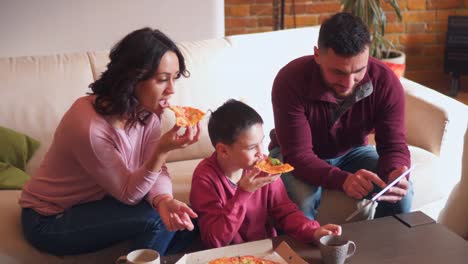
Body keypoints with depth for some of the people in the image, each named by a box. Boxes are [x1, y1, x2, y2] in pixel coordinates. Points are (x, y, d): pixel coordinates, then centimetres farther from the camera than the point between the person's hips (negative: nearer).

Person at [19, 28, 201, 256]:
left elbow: (156, 170, -8)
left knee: (181, 219, -8)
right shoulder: (89, 126, -32)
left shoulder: (147, 110, -10)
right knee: (153, 219, -22)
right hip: (50, 219, -6)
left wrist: (163, 200, -30)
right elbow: (128, 193, -23)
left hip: (97, 202, 7)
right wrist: (162, 150, -37)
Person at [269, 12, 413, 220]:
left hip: (351, 152, 3)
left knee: (402, 192, -19)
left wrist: (396, 174, -43)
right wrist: (343, 180, -53)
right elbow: (298, 155, -35)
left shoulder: (385, 81, -23)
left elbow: (394, 145, -18)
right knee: (302, 199, -34)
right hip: (295, 156, -3)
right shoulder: (290, 81, -32)